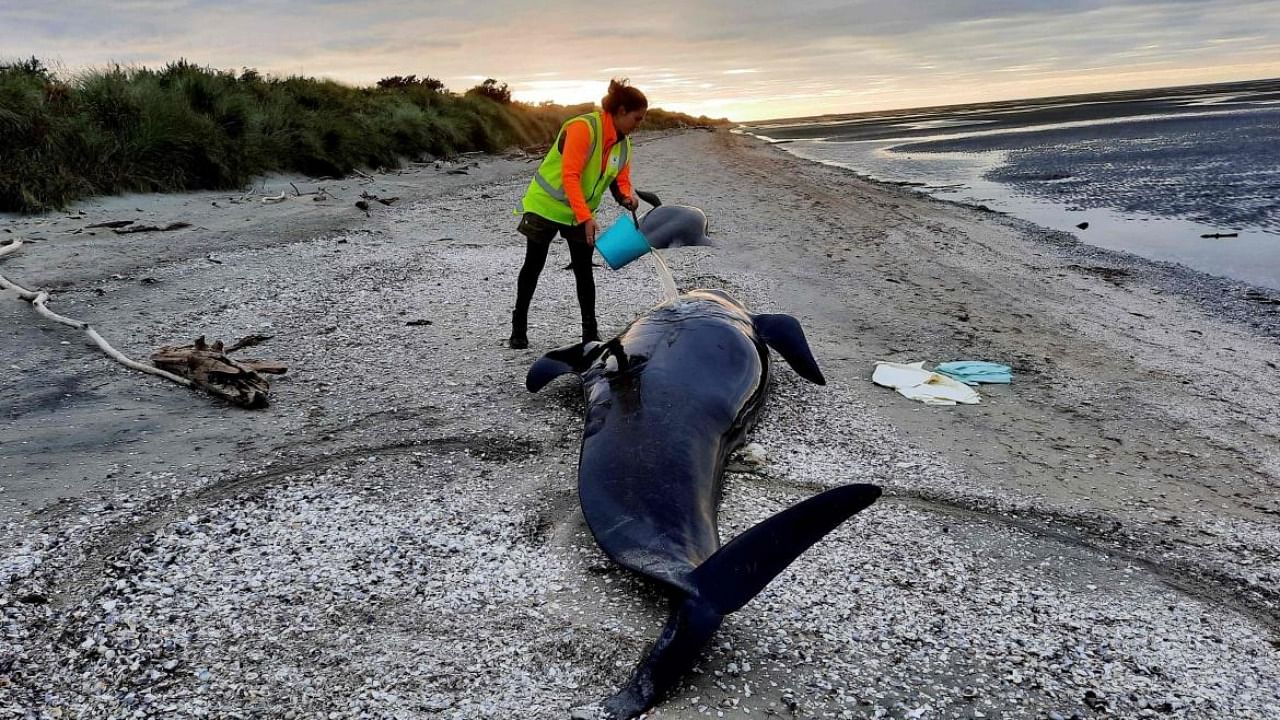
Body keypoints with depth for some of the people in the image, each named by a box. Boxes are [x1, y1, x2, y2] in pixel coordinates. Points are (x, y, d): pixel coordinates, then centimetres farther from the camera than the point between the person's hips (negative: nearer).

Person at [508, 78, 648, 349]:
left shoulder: (623, 144, -1)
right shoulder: (584, 127, -26)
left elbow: (621, 180, 3)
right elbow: (569, 176, -31)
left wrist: (627, 196, -21)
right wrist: (586, 217, -37)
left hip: (580, 214, 6)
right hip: (546, 205, -6)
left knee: (584, 271, 2)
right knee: (533, 266, 5)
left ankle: (590, 333, 8)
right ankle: (519, 327, 19)